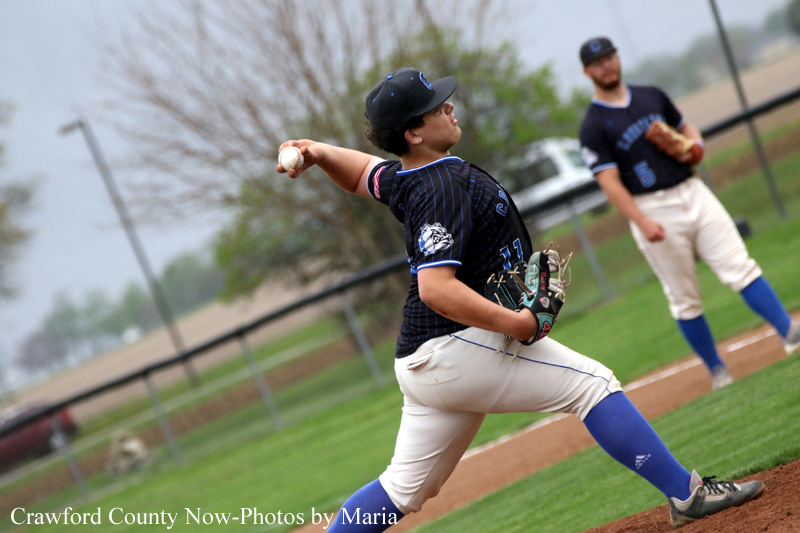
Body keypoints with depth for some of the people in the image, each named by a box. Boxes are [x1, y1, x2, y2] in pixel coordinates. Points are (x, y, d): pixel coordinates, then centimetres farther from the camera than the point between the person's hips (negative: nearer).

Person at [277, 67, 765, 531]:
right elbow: (436, 288, -28)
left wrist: (320, 153, 12)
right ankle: (687, 493, -4)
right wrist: (518, 323, -26)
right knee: (593, 383, -4)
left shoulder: (399, 178, 12)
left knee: (405, 488, 15)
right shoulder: (444, 188, -17)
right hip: (459, 345, -10)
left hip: (422, 364, 10)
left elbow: (361, 173, 33)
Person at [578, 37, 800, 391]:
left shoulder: (651, 96, 13)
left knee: (740, 268, -5)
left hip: (693, 192, 4)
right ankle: (716, 370, 13)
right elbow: (609, 182, -11)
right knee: (684, 299, 3)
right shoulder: (593, 126, -4)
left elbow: (685, 128, 24)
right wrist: (641, 222, -22)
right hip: (652, 210, -4)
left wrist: (695, 146, 0)